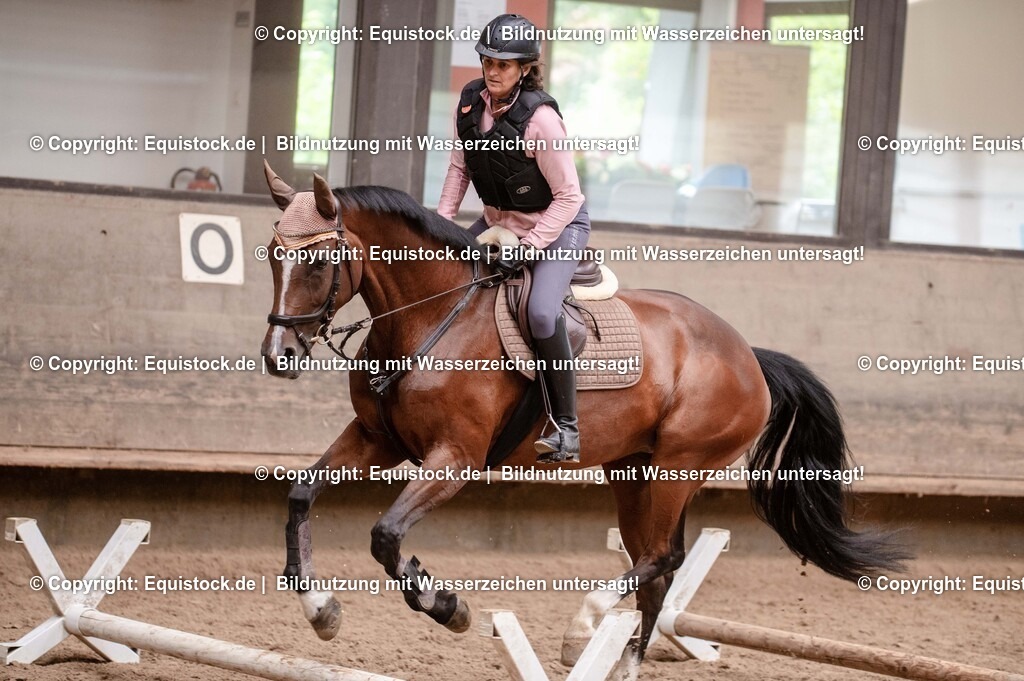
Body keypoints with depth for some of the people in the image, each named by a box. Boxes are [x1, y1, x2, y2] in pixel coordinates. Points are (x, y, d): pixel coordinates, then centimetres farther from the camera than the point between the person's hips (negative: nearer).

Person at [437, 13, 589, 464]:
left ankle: (567, 429, -19)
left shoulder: (540, 118, -27)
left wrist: (529, 247, -26)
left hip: (558, 226, -8)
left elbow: (567, 197, -22)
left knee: (542, 313, -29)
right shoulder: (471, 101, -8)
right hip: (498, 222, 8)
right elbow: (460, 168, 6)